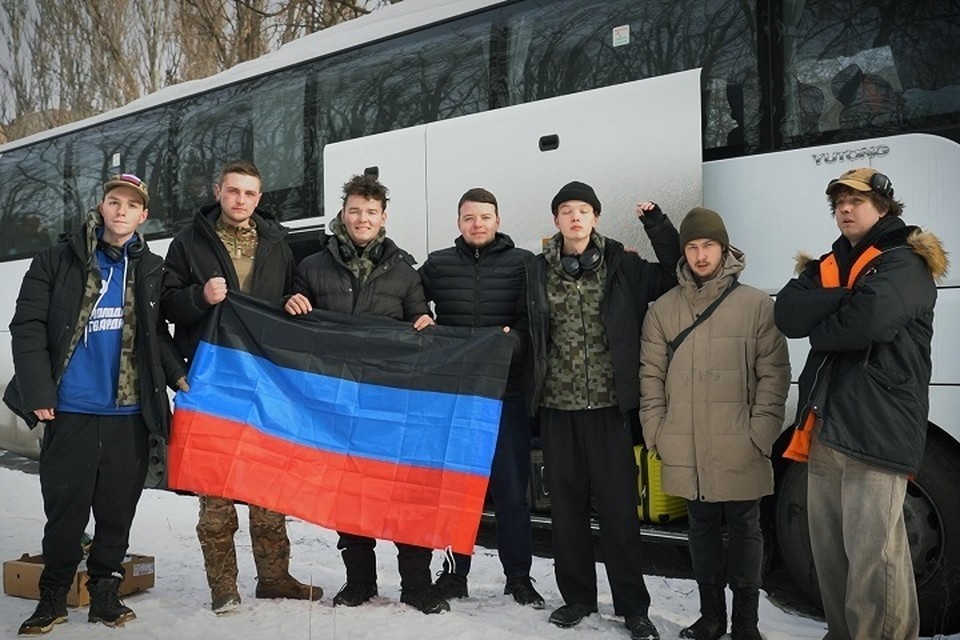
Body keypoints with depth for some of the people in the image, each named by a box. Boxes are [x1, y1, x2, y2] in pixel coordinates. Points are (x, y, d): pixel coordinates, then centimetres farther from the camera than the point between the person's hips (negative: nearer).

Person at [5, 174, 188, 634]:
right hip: (71, 411, -2)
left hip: (129, 412, 2)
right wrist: (38, 392, -11)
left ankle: (105, 594, 22)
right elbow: (28, 326, -3)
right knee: (65, 509, 4)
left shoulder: (151, 269, 10)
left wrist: (176, 374, -1)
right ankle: (53, 597, 20)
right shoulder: (57, 261, 1)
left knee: (118, 510, 8)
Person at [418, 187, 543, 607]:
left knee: (511, 486, 4)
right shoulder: (437, 265, 9)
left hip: (506, 392, -2)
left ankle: (518, 576, 15)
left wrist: (515, 338, -15)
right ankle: (454, 572, 21)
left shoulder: (522, 263, 3)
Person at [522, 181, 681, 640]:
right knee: (566, 504, 10)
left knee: (618, 506, 2)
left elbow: (677, 275, -1)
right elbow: (529, 334, 10)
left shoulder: (622, 267, 1)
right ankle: (576, 596, 24)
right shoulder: (538, 271, 5)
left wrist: (656, 224, -8)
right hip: (557, 406, 2)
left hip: (609, 405, -2)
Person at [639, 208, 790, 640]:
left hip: (739, 450, -2)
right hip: (685, 451, 3)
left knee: (743, 528, 7)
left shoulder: (756, 305, -2)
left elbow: (773, 374, -3)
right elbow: (651, 377, 7)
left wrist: (761, 434, -9)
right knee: (703, 528, 13)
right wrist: (656, 433, 2)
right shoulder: (663, 310, 6)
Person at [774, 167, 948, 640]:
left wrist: (819, 330, -2)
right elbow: (786, 315, 2)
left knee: (872, 553, -11)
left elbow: (867, 321, -20)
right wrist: (846, 295, -9)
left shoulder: (905, 263, -1)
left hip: (875, 427, -7)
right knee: (828, 549, 14)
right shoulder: (825, 267, 20)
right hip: (824, 427, 8)